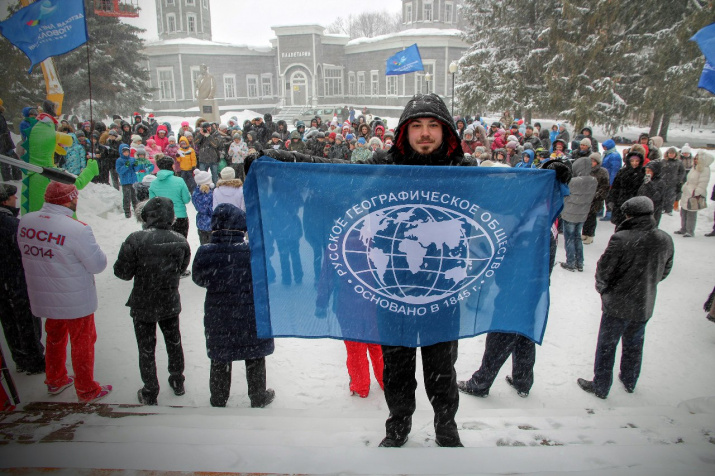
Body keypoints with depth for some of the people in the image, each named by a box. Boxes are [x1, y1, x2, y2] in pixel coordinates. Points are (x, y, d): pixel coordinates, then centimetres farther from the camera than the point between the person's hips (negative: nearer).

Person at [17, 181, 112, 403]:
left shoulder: (25, 222, -9)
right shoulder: (78, 229, -28)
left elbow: (25, 250, 7)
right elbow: (97, 265, -21)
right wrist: (99, 253, -2)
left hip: (43, 298, 6)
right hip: (76, 301, -6)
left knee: (54, 337, 27)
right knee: (82, 343, 13)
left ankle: (55, 380, 45)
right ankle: (86, 390, 28)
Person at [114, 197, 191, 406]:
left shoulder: (136, 239, -24)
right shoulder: (180, 241, -13)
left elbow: (123, 272, -16)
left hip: (143, 305, -3)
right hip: (170, 303, 3)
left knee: (146, 349, 13)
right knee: (174, 342, 23)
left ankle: (150, 393, 27)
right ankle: (177, 382, 41)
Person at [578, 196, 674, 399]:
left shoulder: (621, 238, -26)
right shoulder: (665, 240, -7)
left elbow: (604, 270, -18)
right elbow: (664, 272, 7)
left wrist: (602, 287, 3)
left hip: (618, 305, -5)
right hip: (645, 306, 5)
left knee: (607, 345, 11)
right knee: (634, 344, 24)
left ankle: (600, 386, 24)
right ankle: (630, 382, 43)